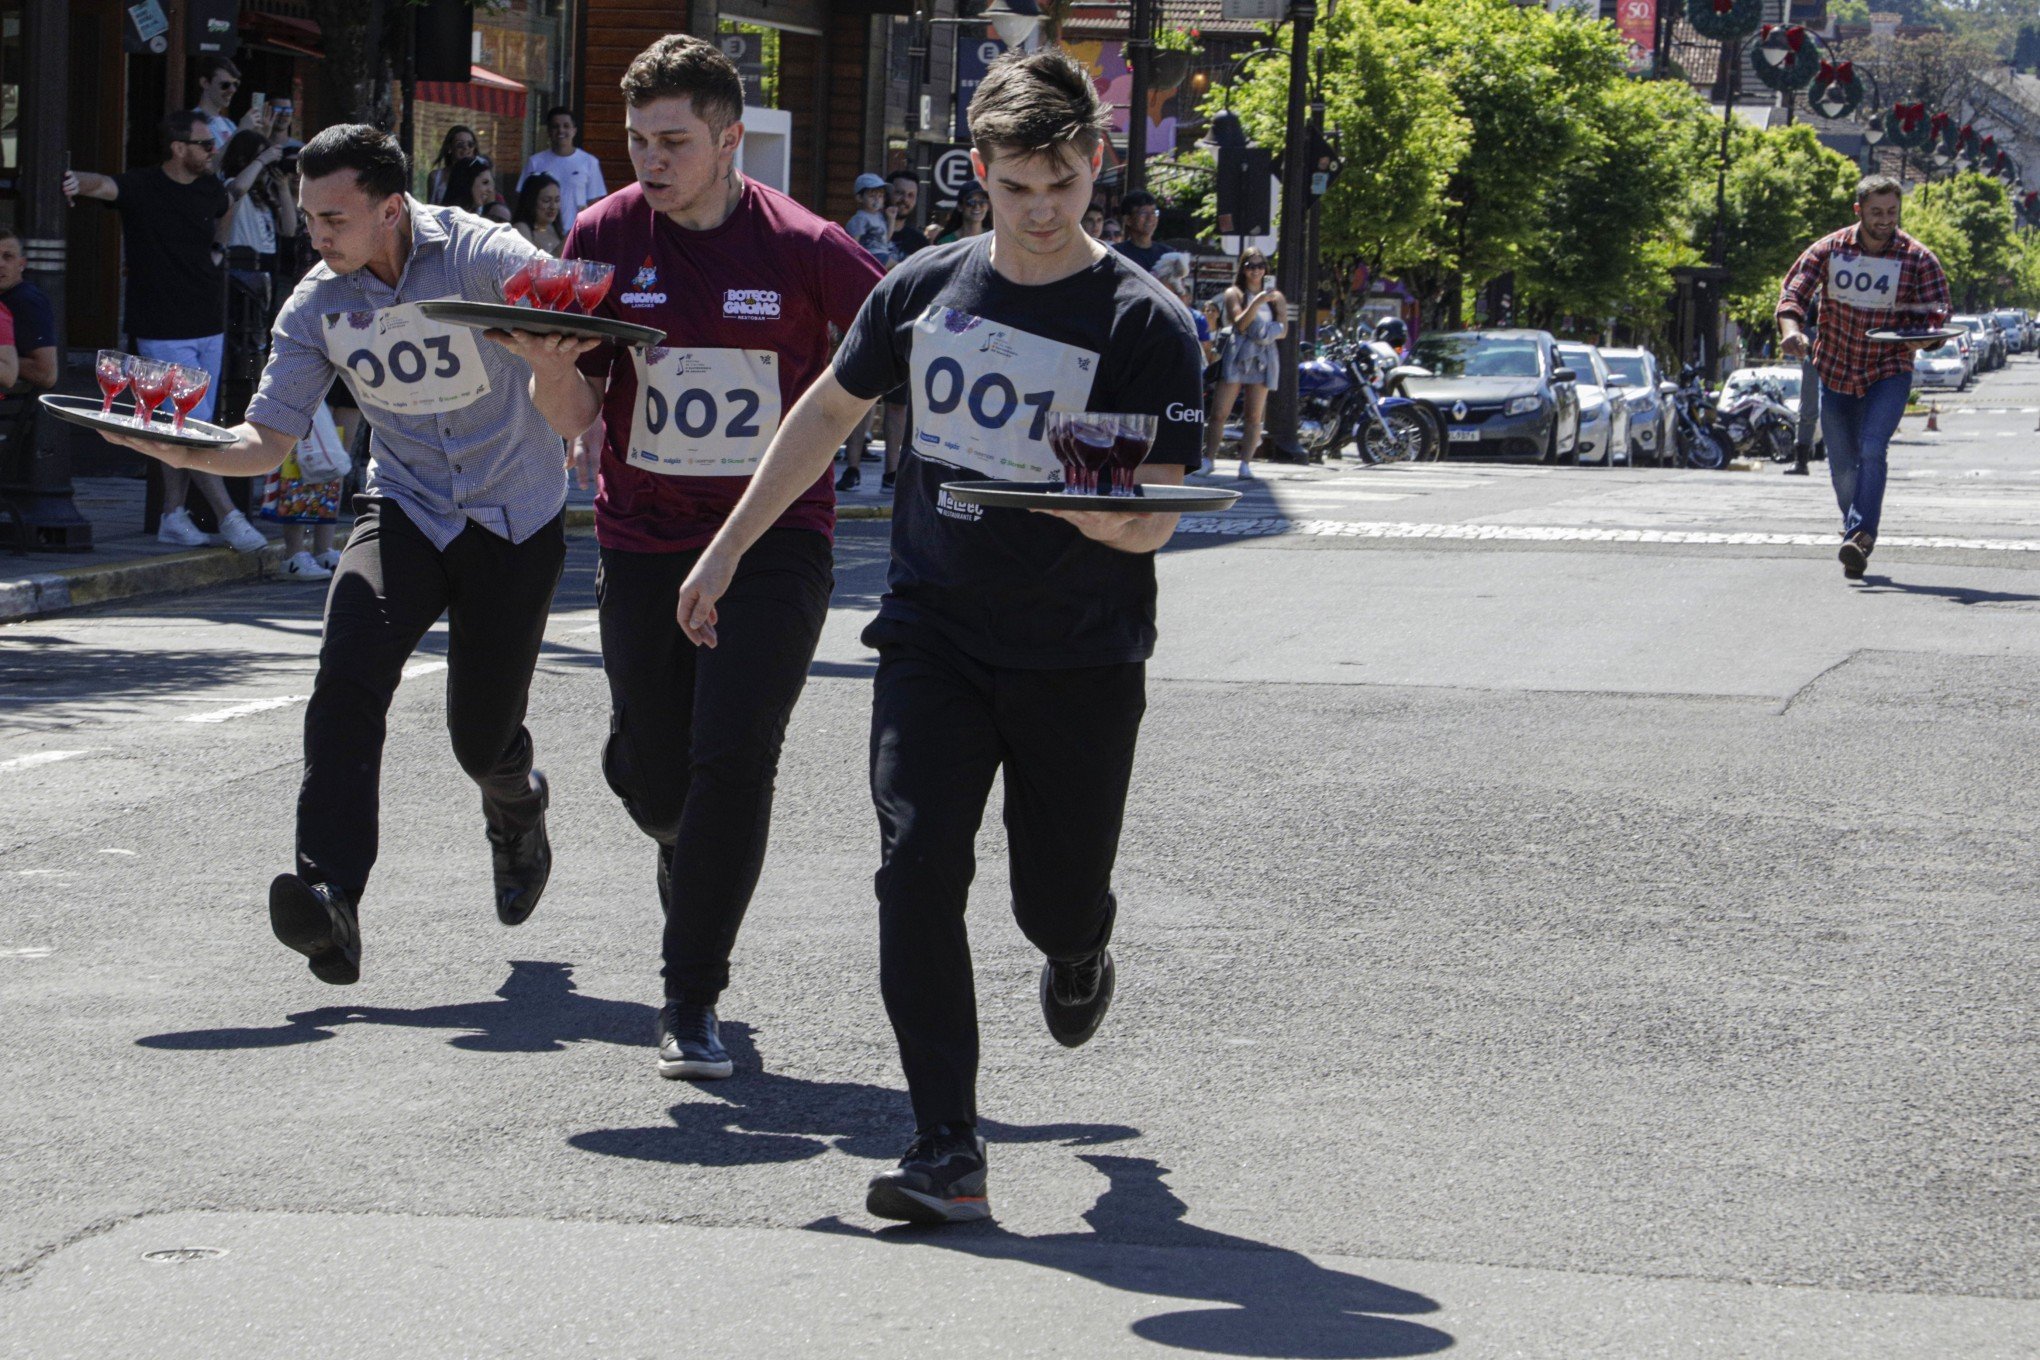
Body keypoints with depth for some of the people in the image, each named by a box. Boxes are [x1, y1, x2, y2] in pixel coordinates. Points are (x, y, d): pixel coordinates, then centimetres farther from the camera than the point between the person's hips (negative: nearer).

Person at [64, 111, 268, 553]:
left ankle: (173, 516, 16)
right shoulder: (141, 188, -10)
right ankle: (228, 516, -6)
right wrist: (80, 182, -54)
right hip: (164, 332, -6)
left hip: (209, 328, 6)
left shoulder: (210, 189, 8)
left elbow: (232, 206, 33)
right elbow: (105, 185, -32)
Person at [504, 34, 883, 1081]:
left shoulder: (802, 247, -9)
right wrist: (550, 363, -22)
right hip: (644, 541, 3)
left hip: (776, 536, -3)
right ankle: (696, 872, 43)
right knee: (649, 775, 6)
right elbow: (575, 415, -1)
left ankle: (693, 997, -2)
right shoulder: (605, 236, -2)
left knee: (732, 761, -14)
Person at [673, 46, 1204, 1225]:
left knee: (1058, 900, 6)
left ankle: (1079, 955, 47)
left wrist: (1097, 509, -37)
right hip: (934, 637, 2)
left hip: (1081, 659, -2)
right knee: (918, 866, -15)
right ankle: (948, 1151, -13)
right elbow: (830, 413, 18)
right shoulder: (925, 290, 3)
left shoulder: (1145, 324, -10)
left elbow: (1154, 520, -14)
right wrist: (729, 548, 19)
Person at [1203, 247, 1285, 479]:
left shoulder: (1276, 298, 15)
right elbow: (1239, 323, -9)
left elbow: (1284, 329, 9)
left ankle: (1245, 464, -3)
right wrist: (1258, 301, -20)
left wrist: (1271, 332, -12)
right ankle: (1208, 459, -1)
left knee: (1254, 415, -2)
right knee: (1219, 412, -6)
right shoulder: (1234, 294, 6)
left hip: (1262, 359, 2)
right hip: (1236, 357, -2)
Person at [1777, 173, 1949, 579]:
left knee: (1872, 450, -23)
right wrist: (1791, 329, -27)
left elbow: (1939, 314, -10)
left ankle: (1860, 537, -30)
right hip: (1835, 373, 3)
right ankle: (1857, 531, 30)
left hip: (1889, 373, -3)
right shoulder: (1829, 250, -4)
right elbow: (1793, 291, -5)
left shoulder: (1919, 260, -8)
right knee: (1842, 465, 10)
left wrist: (1924, 337, -34)